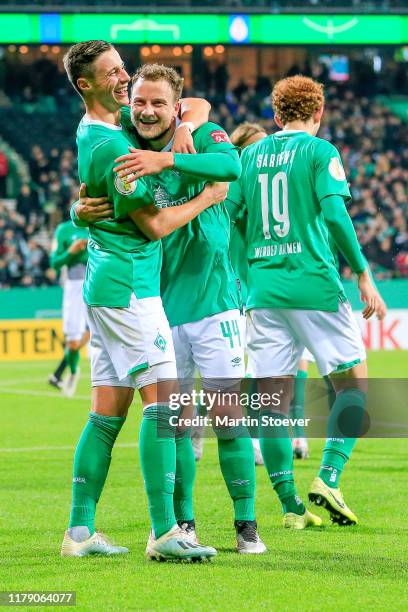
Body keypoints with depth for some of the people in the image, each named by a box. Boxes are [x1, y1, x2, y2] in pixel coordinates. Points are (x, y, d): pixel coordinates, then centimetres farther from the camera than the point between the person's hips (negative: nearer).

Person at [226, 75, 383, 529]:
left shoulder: (249, 155, 13)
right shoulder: (319, 151, -1)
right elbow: (334, 213, -13)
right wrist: (362, 273, -8)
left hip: (263, 287, 5)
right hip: (313, 283, -5)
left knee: (274, 398, 4)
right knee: (354, 381, 7)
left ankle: (289, 505, 2)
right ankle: (328, 477, -8)